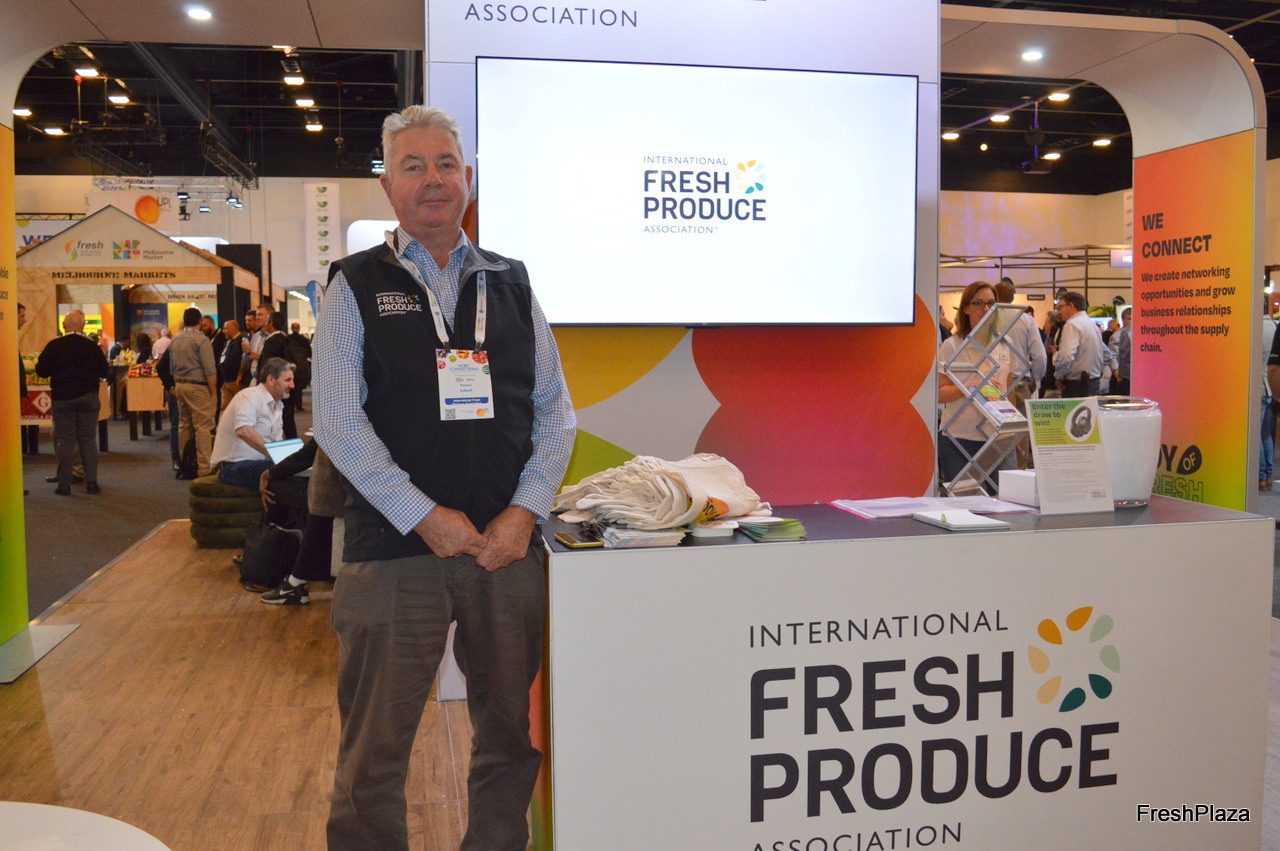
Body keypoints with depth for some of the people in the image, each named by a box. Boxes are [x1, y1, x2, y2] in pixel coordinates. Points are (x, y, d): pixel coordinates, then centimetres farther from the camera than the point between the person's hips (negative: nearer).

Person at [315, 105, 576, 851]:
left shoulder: (512, 283, 10)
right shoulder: (356, 286, 3)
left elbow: (555, 412, 8)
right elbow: (339, 424, -4)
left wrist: (524, 512, -5)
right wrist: (427, 518, -11)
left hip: (508, 546, 3)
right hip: (394, 548, -2)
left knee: (513, 736, 13)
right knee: (376, 748, 7)